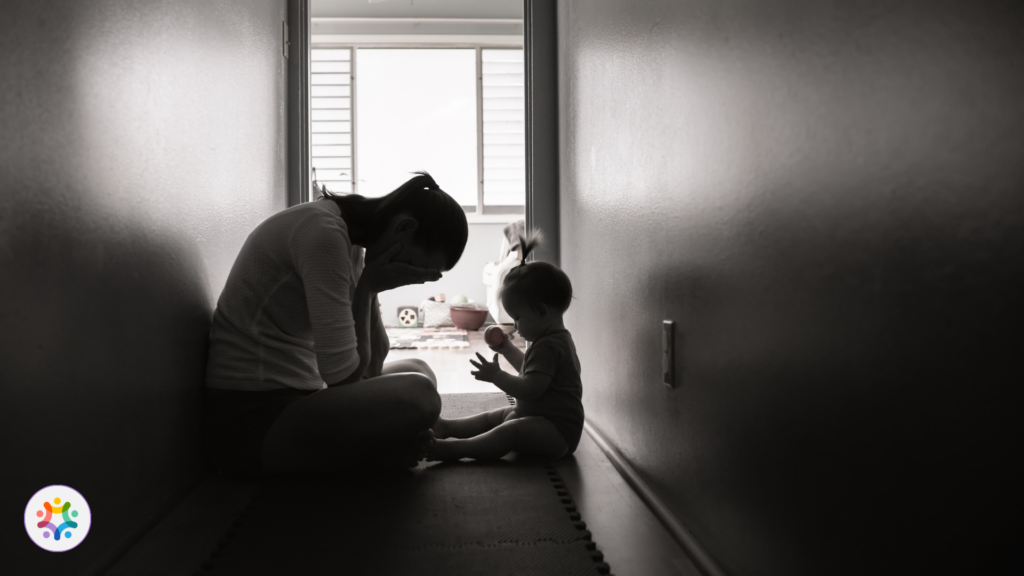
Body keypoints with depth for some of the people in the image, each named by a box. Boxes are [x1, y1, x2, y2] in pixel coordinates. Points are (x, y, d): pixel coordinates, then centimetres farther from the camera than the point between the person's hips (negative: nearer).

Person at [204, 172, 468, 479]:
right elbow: (342, 373, -23)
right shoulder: (324, 233, -21)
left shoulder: (354, 242, 9)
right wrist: (367, 288, -13)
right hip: (248, 421, -10)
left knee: (417, 370, 18)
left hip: (294, 398, 10)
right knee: (416, 394, -25)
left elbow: (372, 363, 7)